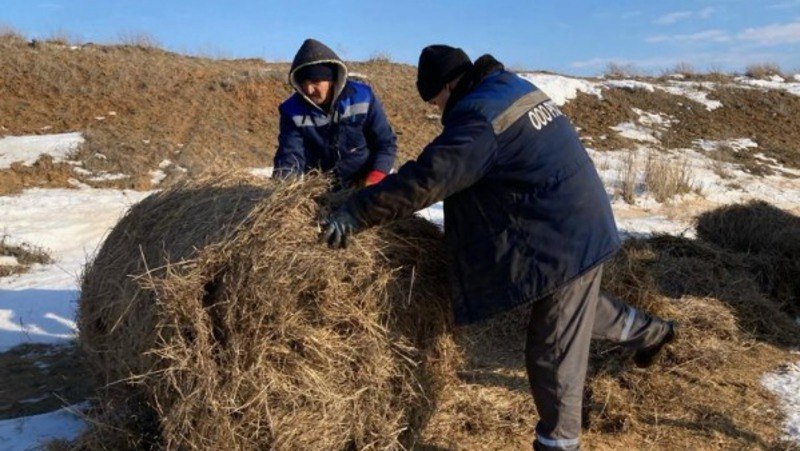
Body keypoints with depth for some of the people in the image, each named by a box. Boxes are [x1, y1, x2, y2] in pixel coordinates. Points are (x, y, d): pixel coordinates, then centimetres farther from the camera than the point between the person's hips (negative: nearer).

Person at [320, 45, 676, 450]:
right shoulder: (516, 89, 10)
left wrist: (355, 212, -25)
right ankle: (650, 332, 55)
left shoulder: (480, 115, -21)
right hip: (584, 225, 10)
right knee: (575, 307, 34)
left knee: (552, 352, 2)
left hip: (564, 240, -10)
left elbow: (426, 178, -29)